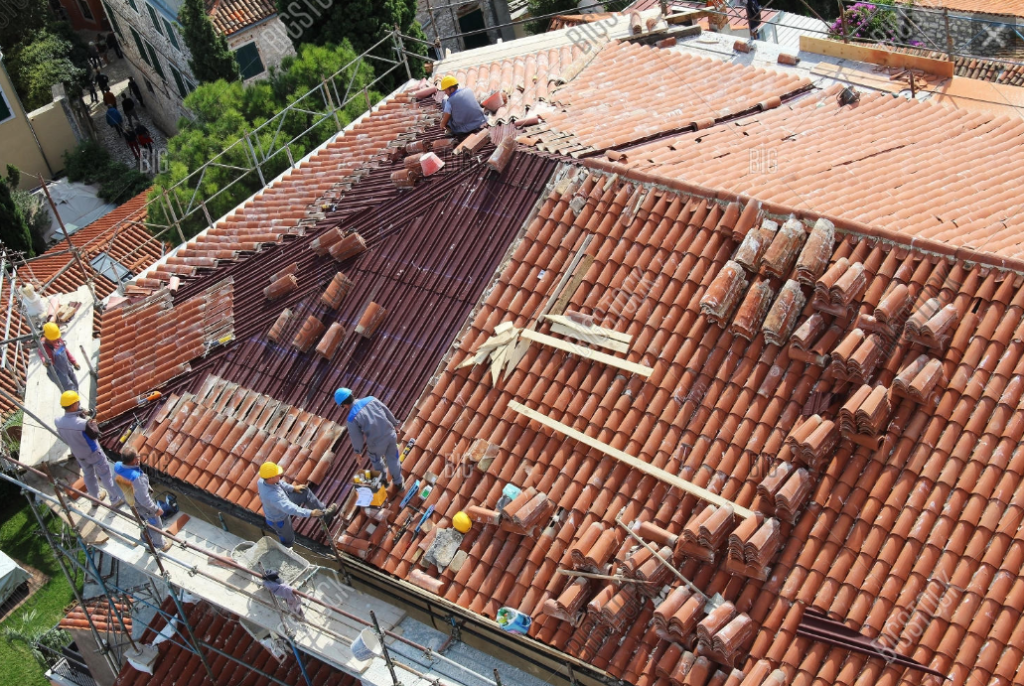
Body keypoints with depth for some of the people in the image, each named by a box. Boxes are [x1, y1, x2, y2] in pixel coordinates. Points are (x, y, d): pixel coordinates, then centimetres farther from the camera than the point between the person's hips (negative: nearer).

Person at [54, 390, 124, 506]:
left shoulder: (58, 421, -20)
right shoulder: (83, 423, -39)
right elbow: (95, 434, -23)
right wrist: (92, 422, -10)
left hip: (78, 454, 6)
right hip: (93, 453, -6)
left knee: (88, 475, 27)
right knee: (105, 475, 14)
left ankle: (96, 497, 47)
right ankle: (116, 499, 28)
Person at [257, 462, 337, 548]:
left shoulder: (262, 480, -22)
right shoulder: (272, 495, -47)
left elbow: (279, 482, 1)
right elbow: (290, 508, -46)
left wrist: (293, 488, 6)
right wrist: (310, 513, -42)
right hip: (279, 520, -7)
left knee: (305, 492, 3)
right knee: (288, 541, 18)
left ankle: (323, 513, 18)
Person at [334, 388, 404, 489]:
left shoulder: (351, 419, -19)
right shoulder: (371, 399, -8)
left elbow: (356, 438, -9)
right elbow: (387, 412, 4)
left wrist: (358, 450, 11)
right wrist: (394, 424, 22)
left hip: (378, 443, -3)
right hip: (390, 435, 3)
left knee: (375, 457, 32)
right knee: (392, 458, 28)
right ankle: (398, 482, 47)